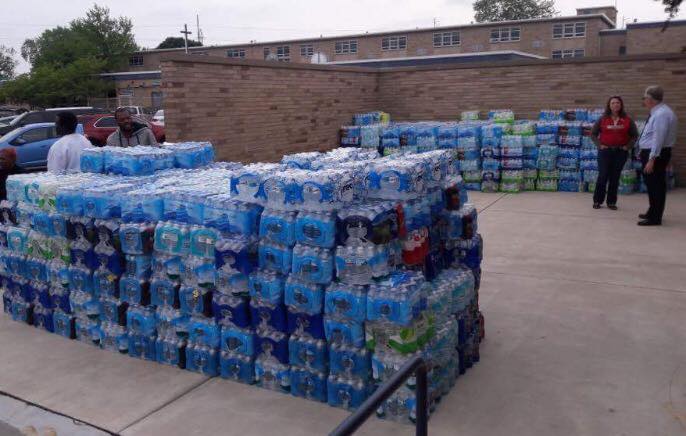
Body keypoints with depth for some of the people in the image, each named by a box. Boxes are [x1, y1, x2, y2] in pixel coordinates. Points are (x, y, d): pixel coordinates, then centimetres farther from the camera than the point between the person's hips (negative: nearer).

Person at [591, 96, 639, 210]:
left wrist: (628, 146, -2)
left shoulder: (627, 120, 3)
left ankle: (611, 202, 14)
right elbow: (593, 134, 6)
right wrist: (599, 145, -4)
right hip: (605, 151, -1)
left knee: (615, 177, 6)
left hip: (621, 152, 1)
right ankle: (597, 201, 9)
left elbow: (635, 135, 8)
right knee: (603, 176, -1)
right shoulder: (603, 119, 1)